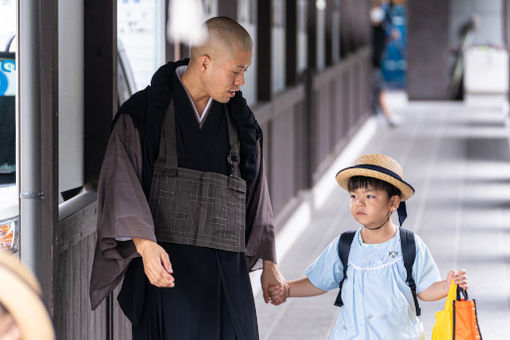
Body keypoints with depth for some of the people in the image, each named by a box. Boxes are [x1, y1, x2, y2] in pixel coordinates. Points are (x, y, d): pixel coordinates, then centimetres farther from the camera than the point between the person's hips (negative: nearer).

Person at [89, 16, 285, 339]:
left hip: (226, 268, 4)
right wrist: (144, 244, -26)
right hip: (163, 263, -4)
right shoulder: (143, 113, -1)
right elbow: (122, 182, -11)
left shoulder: (240, 122, 13)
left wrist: (269, 263, 15)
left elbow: (256, 192, 19)